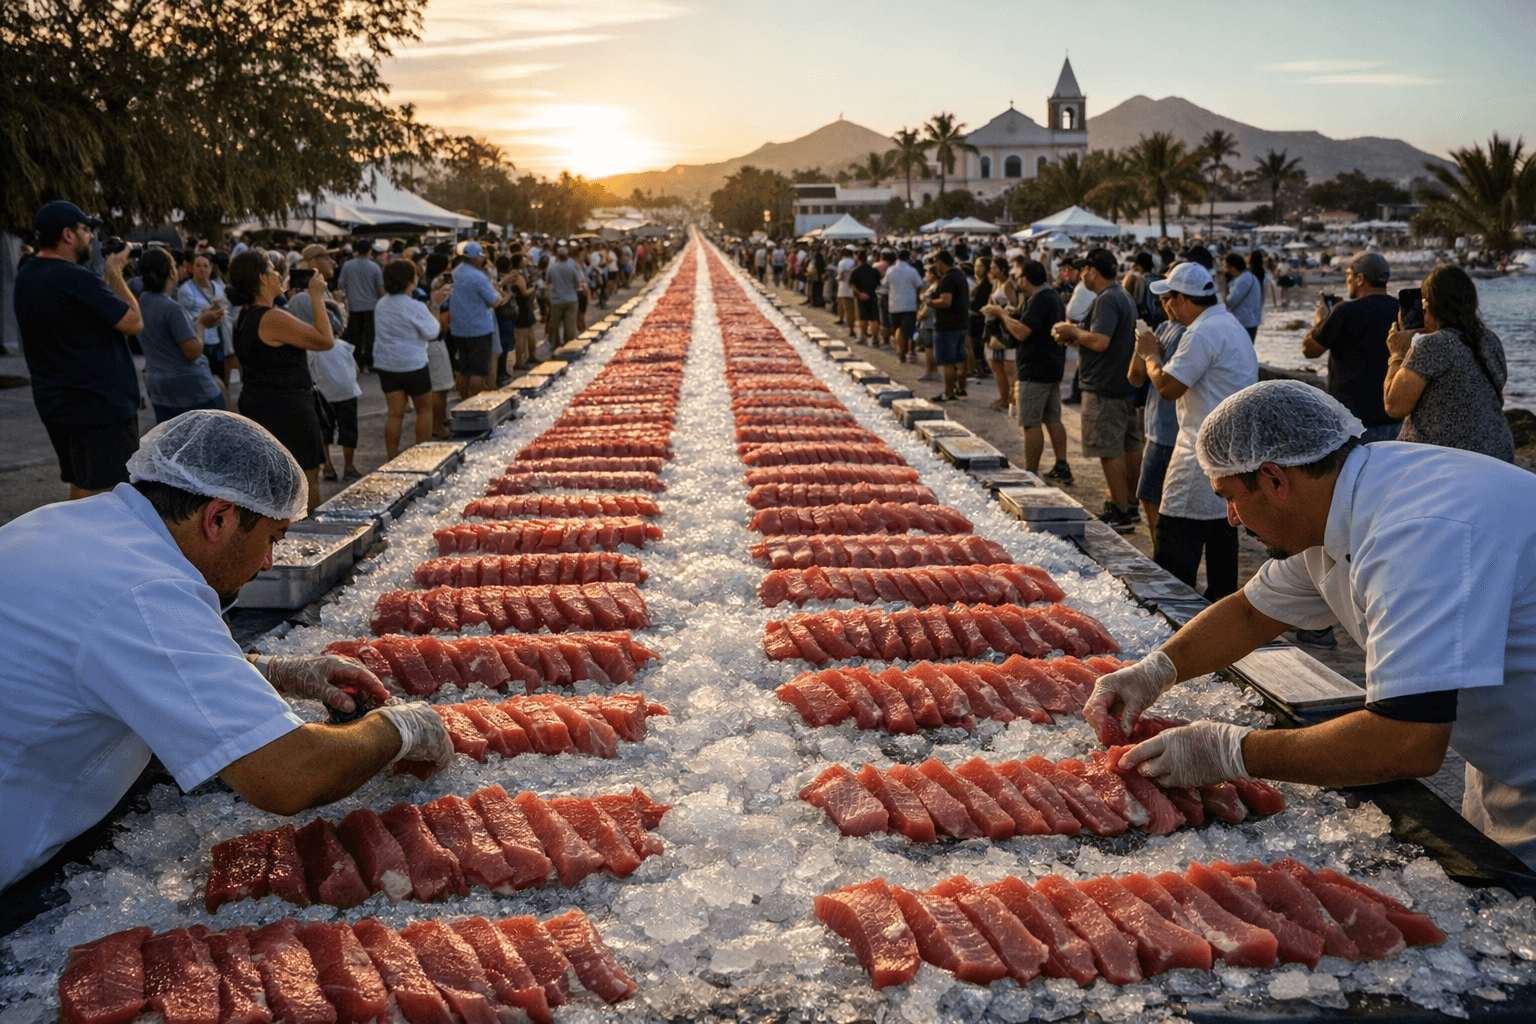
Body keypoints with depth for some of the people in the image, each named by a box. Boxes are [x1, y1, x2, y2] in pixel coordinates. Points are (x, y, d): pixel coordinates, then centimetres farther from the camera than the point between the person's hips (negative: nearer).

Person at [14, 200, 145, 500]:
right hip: (98, 405, -9)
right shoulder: (76, 279, -20)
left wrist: (108, 274, 11)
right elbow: (134, 322, -15)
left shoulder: (26, 276, 9)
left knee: (80, 486, 19)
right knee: (101, 492, -6)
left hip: (53, 404, 10)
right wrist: (115, 272, -5)